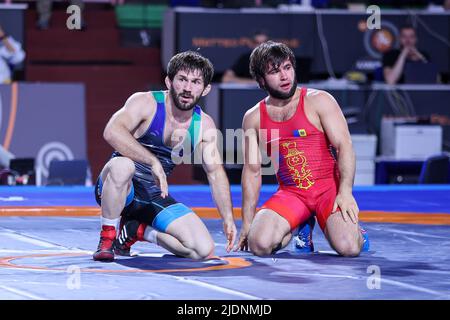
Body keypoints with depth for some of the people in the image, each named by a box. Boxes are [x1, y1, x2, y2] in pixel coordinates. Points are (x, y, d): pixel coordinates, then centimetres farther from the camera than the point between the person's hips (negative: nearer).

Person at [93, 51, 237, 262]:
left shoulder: (204, 125, 2)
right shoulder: (145, 103, -15)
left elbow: (215, 172, 9)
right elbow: (112, 131, -34)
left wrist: (228, 218, 0)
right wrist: (153, 162, -42)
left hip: (155, 197, 5)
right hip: (121, 189, -5)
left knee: (204, 250, -13)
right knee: (122, 165, -42)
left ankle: (137, 231, 9)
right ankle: (107, 236, -19)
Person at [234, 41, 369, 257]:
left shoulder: (318, 101, -1)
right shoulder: (253, 118, 9)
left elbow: (344, 146, -8)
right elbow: (252, 171, 12)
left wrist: (345, 192, -21)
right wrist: (246, 224, 9)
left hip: (329, 188, -3)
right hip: (290, 193, 3)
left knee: (348, 247, -28)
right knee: (259, 245, -24)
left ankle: (354, 230, 14)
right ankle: (301, 227, 12)